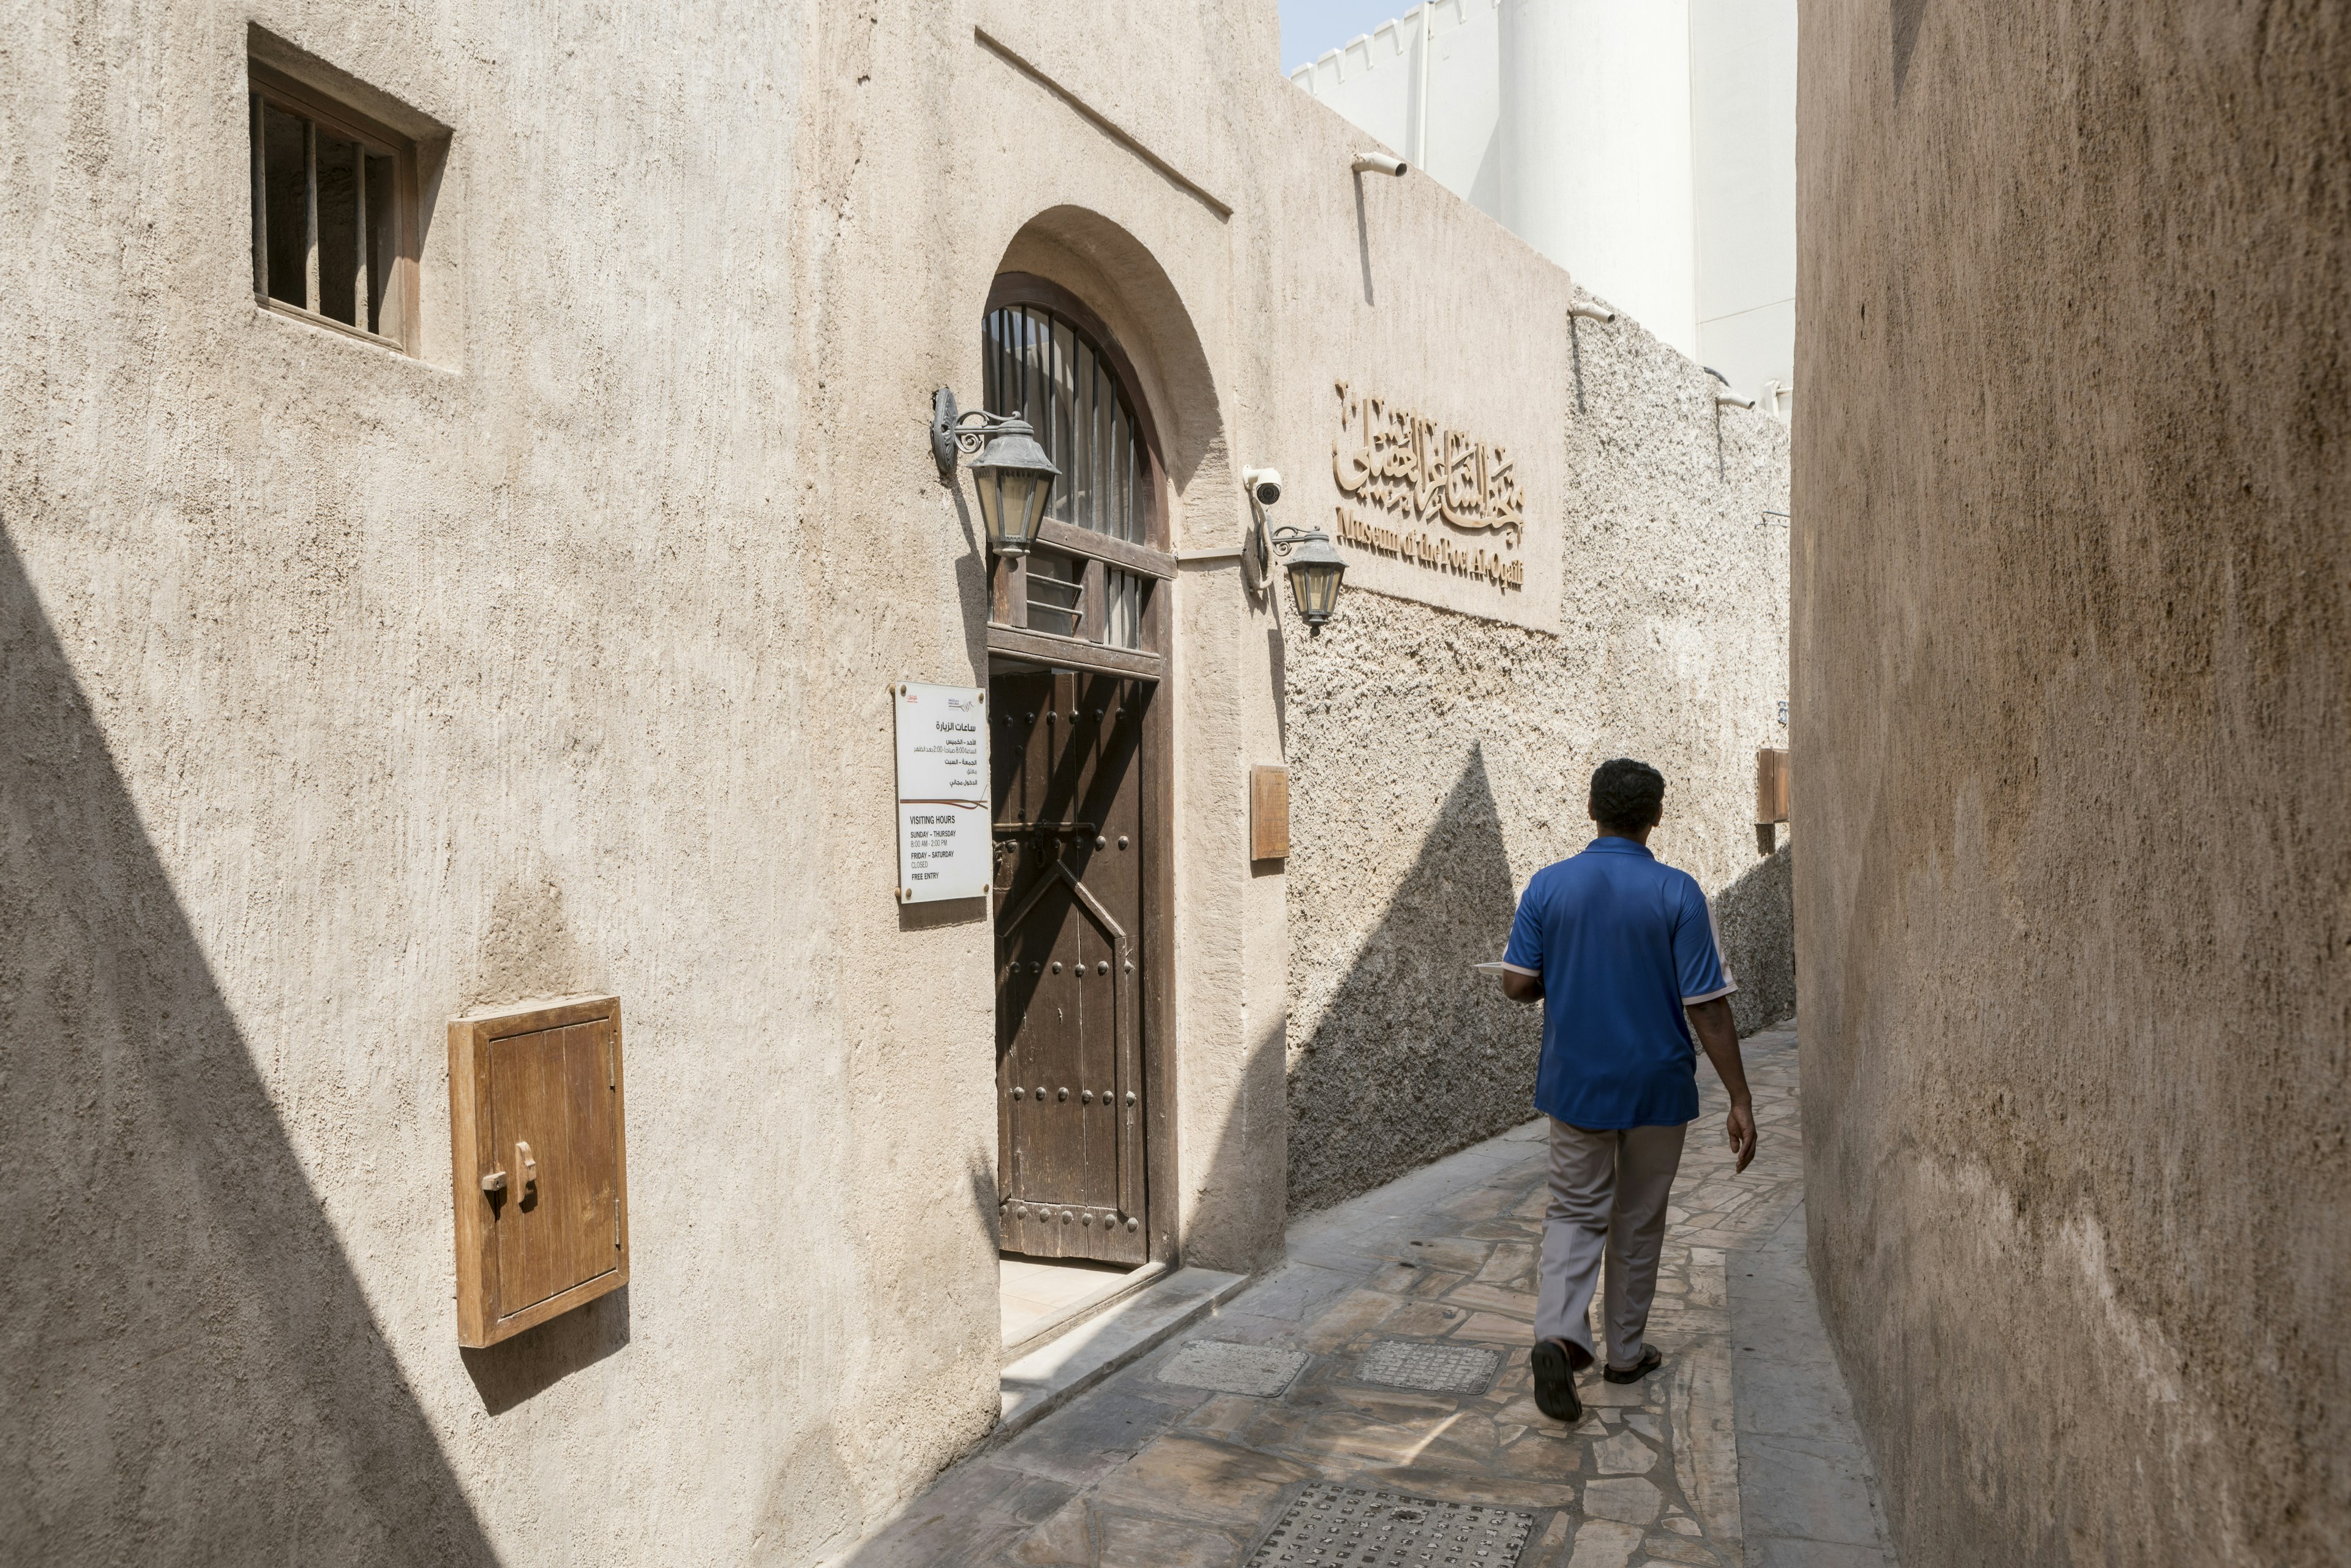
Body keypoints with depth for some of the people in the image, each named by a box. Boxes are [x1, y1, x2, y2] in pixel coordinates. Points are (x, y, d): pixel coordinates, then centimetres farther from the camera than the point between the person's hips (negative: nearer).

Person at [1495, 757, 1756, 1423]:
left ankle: (1559, 1333, -10)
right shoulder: (1677, 893, -13)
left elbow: (1517, 984, -6)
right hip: (1656, 1086, -1)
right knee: (1638, 1222, 16)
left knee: (1575, 1212, 12)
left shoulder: (1548, 885, -7)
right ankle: (1626, 1351, 29)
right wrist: (1740, 1101, -8)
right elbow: (1707, 1008, -14)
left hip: (1574, 1083, 1)